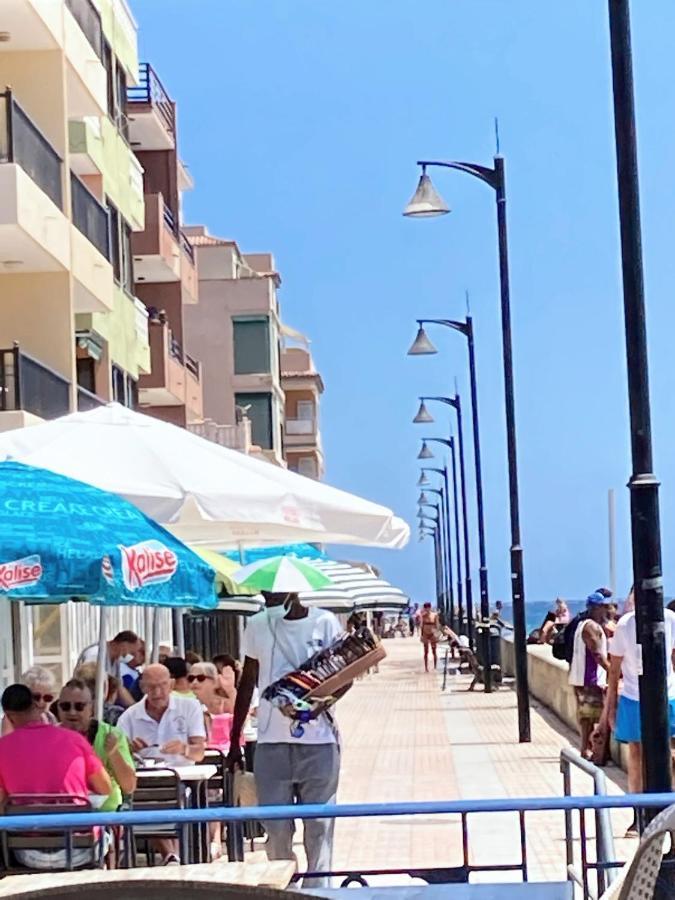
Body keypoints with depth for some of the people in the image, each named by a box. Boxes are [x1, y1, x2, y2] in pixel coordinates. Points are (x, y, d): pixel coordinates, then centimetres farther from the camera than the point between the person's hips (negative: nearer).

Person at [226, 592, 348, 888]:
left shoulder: (324, 622, -1)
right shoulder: (257, 625, 7)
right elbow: (247, 684, 13)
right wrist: (234, 741, 12)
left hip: (317, 741, -2)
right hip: (271, 742, 2)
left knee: (318, 825, 1)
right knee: (276, 826, 3)